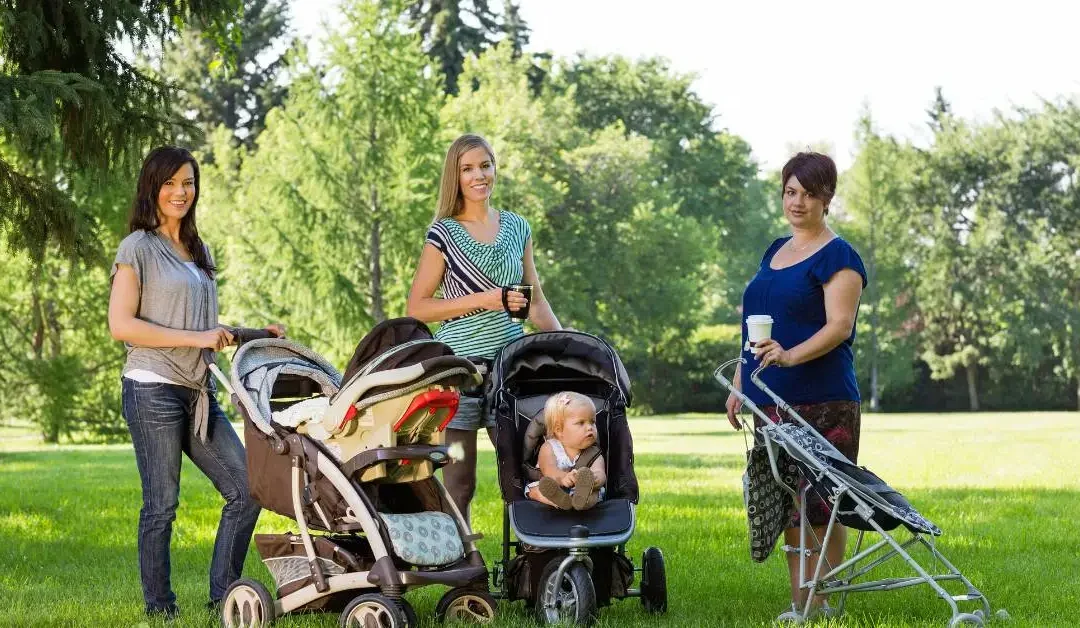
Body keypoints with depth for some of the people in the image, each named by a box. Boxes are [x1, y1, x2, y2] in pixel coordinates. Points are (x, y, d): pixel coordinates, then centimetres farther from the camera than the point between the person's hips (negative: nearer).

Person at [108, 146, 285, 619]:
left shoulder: (199, 252, 19)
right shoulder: (139, 247, -4)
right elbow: (121, 325, -12)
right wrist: (196, 339, -15)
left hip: (198, 393, 7)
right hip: (153, 389, -7)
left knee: (247, 489, 0)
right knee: (162, 505, -3)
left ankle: (222, 598, 9)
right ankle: (160, 610, 8)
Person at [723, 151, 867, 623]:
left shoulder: (837, 256, -5)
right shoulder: (775, 251, 19)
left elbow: (839, 326, -15)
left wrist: (790, 356, -29)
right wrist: (740, 385, 19)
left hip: (823, 405, -7)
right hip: (773, 402, 7)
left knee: (821, 505, -7)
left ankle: (824, 603, -2)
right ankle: (798, 601, 11)